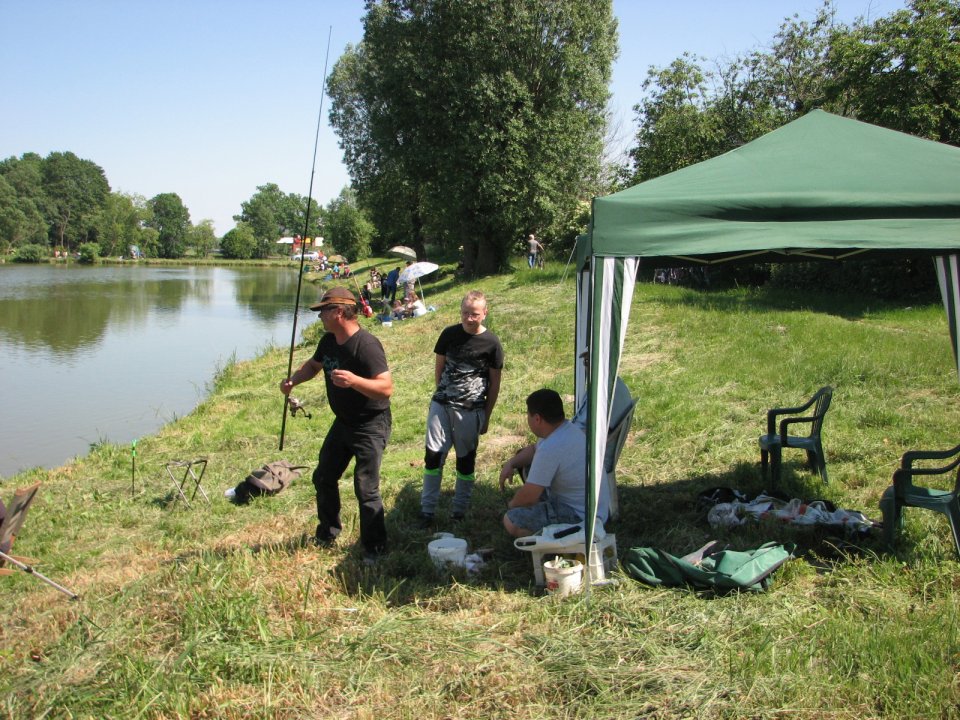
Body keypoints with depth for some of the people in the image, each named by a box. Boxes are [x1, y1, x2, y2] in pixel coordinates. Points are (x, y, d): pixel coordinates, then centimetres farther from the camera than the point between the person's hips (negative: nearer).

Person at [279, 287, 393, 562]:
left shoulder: (367, 345, -27)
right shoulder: (329, 341, 0)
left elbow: (387, 388, -35)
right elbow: (313, 364, 20)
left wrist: (354, 380, -50)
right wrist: (293, 379, 0)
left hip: (371, 426, -9)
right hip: (343, 423, 9)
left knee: (366, 489, -8)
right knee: (324, 478, 19)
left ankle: (375, 549, 9)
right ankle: (327, 535, 38)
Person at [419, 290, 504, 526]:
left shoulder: (491, 343, -5)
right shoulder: (449, 334, 1)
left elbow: (495, 383, 2)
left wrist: (486, 417, 3)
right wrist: (443, 394, 11)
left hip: (471, 410, -2)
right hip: (441, 405, 2)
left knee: (465, 459, 8)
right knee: (433, 454, -1)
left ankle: (460, 511, 22)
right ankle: (427, 510, 10)